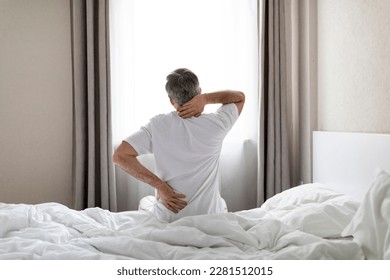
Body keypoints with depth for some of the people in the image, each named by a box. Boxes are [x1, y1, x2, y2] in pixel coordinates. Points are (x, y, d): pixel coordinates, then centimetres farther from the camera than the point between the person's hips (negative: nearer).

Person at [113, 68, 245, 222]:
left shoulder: (157, 125, -12)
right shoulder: (215, 125, -14)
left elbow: (120, 156, -18)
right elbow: (239, 96, 4)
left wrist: (159, 185, -15)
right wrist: (204, 98, -13)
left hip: (167, 217, 1)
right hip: (210, 215, -1)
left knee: (145, 202, 36)